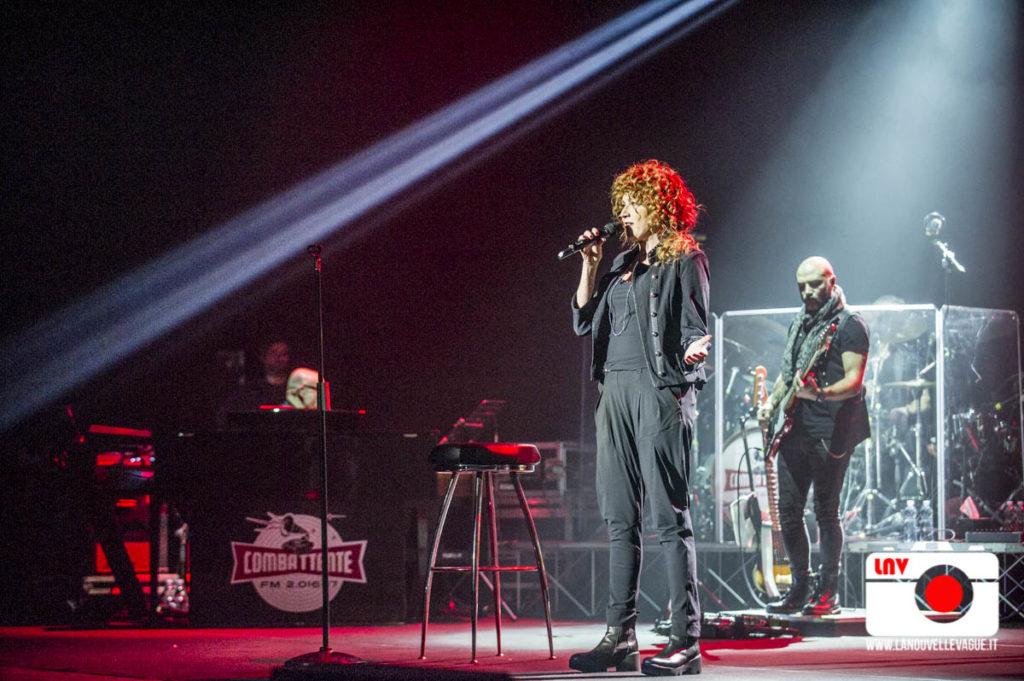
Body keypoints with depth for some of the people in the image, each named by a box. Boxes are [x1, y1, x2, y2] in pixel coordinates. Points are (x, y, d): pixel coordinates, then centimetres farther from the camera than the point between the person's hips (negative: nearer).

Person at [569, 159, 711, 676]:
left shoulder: (685, 260, 0)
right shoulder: (623, 263, 20)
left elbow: (695, 329, -6)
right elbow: (584, 322, 18)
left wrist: (694, 351, -28)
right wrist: (589, 267, 10)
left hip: (661, 391, -7)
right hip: (616, 389, 7)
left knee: (669, 516, -9)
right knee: (619, 518, 7)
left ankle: (685, 641, -9)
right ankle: (620, 638, 10)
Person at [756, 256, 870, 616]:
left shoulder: (849, 326, -6)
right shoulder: (798, 325, 18)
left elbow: (854, 381, -15)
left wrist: (820, 393, -32)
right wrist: (771, 402, 12)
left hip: (829, 432, -8)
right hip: (794, 430, 8)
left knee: (825, 511, -6)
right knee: (788, 510, 6)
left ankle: (828, 593, 1)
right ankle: (800, 589, 17)